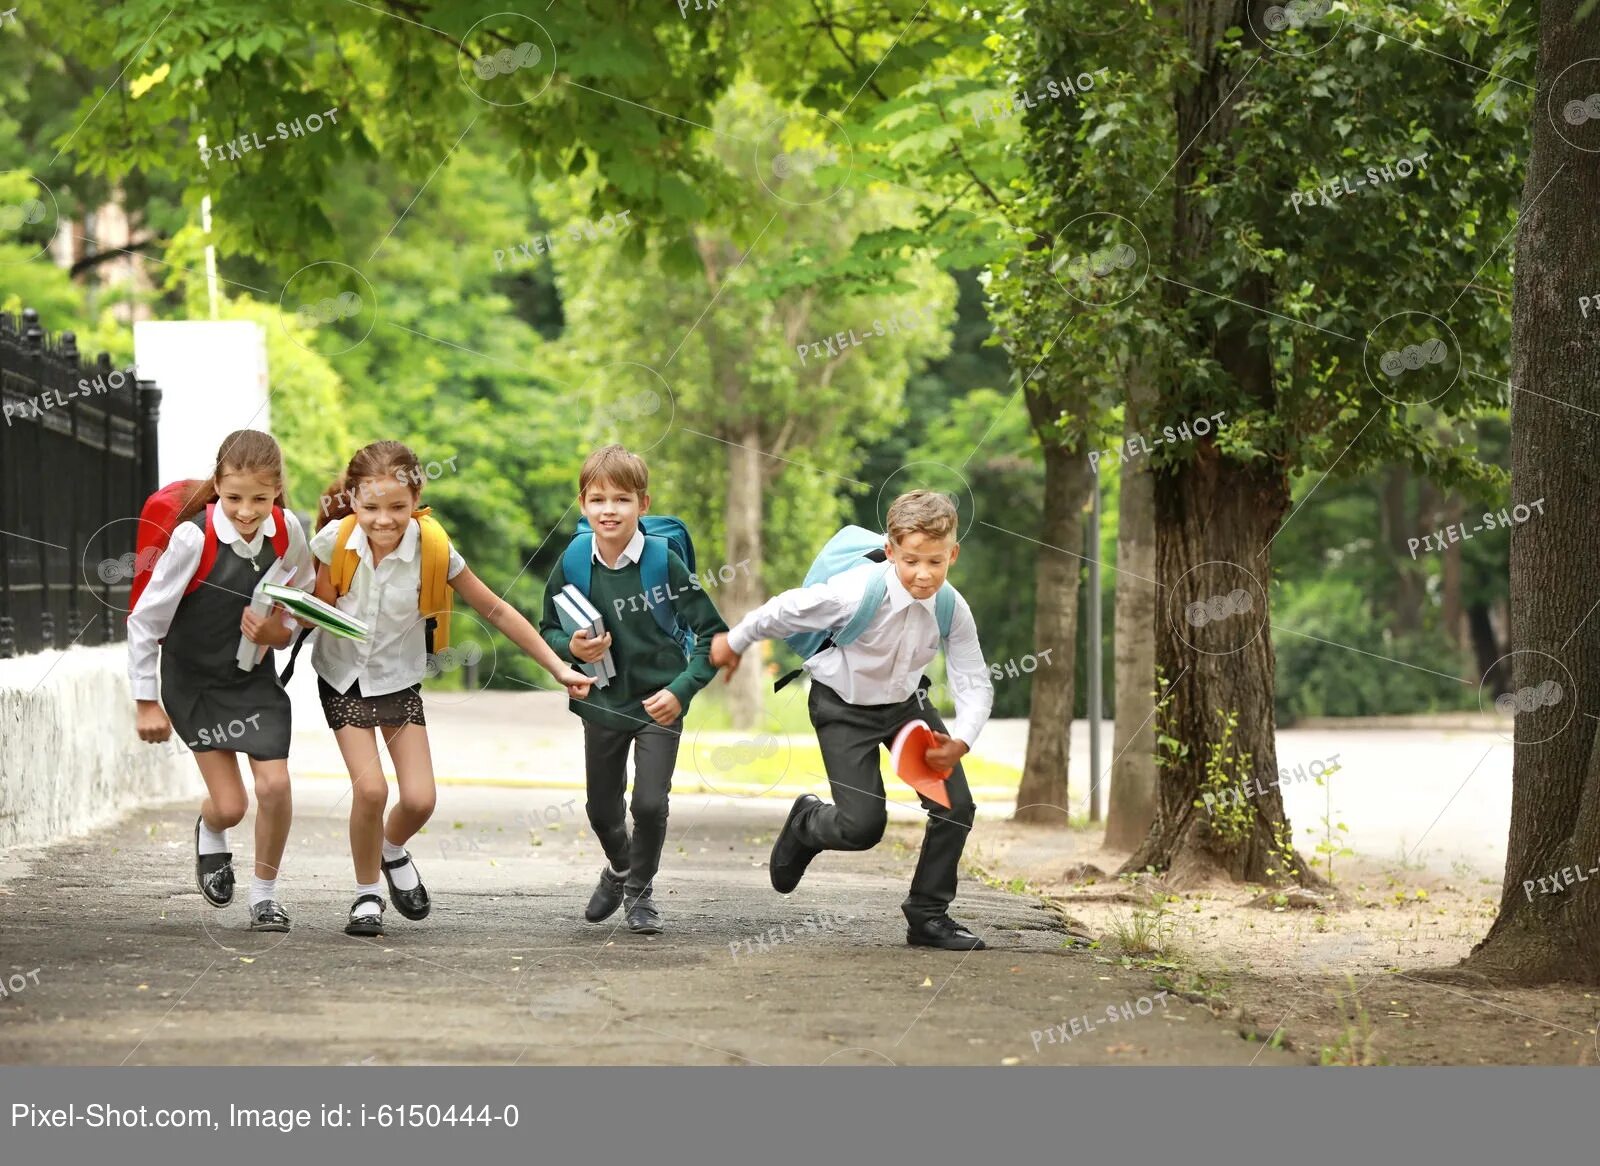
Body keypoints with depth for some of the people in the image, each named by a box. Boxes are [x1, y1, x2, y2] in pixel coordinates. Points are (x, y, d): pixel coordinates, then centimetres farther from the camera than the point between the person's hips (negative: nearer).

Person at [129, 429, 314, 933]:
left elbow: (303, 600, 7)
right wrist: (147, 701, -11)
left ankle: (265, 892, 14)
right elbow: (144, 621, -16)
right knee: (230, 805, -6)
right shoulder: (193, 538, -26)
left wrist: (279, 631, -14)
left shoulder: (286, 530, -14)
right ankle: (209, 833, 34)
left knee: (275, 784, -11)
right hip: (193, 680, -3)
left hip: (255, 675, 3)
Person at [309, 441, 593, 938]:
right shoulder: (336, 540, -19)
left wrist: (558, 668, -9)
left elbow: (496, 611, -10)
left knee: (419, 800, -9)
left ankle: (393, 851, 28)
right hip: (343, 678, -1)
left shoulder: (433, 550, -19)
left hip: (399, 679, 1)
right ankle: (367, 892, 8)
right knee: (370, 789, -17)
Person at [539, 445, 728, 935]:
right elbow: (548, 631, 5)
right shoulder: (574, 562, -9)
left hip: (658, 702, -3)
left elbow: (713, 634, -13)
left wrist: (682, 690, -22)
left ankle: (640, 890, 15)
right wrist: (571, 648, -17)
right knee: (602, 809, 14)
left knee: (649, 803, -13)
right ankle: (619, 868, 47)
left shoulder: (664, 560, -17)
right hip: (602, 704, 3)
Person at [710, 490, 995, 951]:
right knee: (863, 826, -13)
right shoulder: (860, 592, -32)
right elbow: (786, 610, -17)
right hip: (844, 706, -4)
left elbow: (975, 685, -16)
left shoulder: (953, 610, -19)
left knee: (956, 807, -8)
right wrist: (734, 642, -1)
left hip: (905, 702, 4)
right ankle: (806, 823, 25)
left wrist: (960, 741, -34)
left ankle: (928, 916, 11)